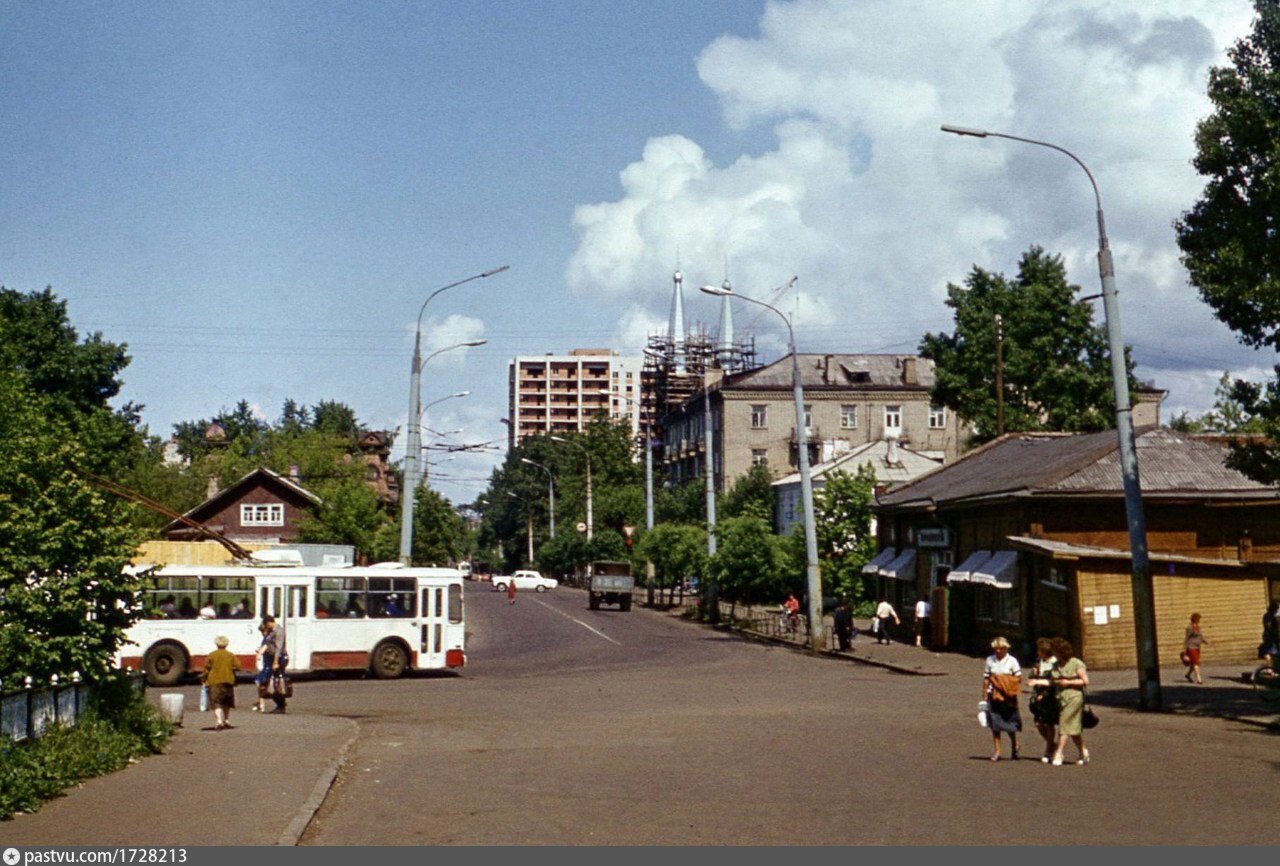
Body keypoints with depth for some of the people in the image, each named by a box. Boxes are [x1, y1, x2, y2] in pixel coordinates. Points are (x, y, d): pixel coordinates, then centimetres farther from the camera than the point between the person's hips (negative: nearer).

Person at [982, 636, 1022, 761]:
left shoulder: (1012, 661, -1)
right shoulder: (990, 660, 5)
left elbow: (1018, 678, 1)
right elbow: (986, 679, 8)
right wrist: (984, 696, 5)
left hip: (1008, 697, -2)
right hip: (993, 696, 2)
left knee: (1009, 724, 3)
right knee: (995, 725, 2)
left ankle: (1015, 746, 28)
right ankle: (996, 751, 7)